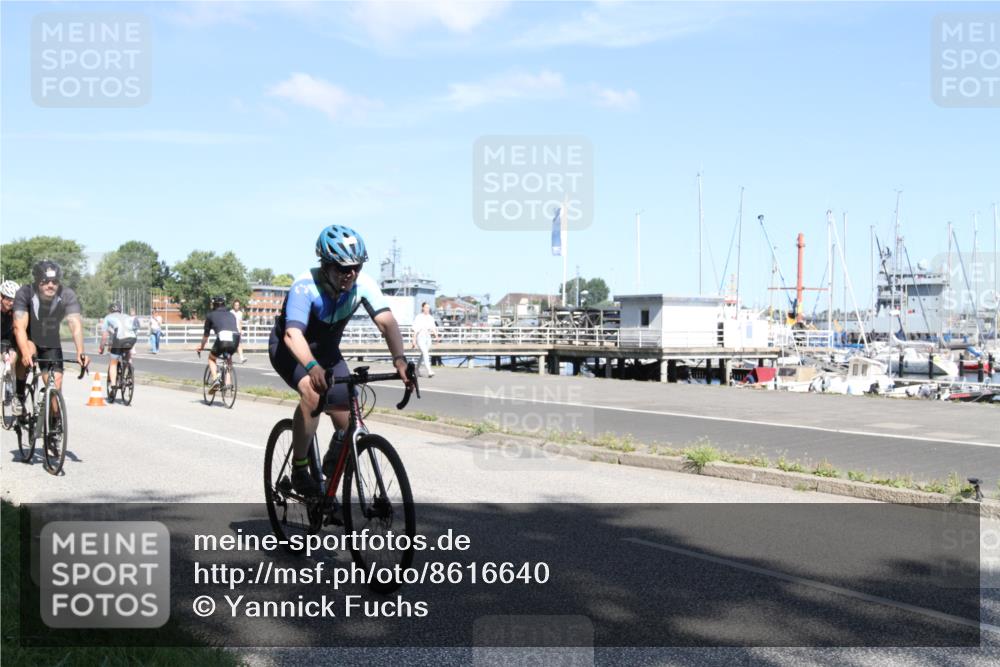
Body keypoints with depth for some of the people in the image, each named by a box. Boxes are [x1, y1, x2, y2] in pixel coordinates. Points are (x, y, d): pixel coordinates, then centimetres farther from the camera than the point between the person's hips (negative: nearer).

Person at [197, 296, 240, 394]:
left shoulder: (211, 315, 20)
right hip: (236, 339, 3)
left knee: (211, 358, 23)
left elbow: (206, 335, 25)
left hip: (222, 338, -3)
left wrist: (201, 347, 41)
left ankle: (215, 379, 1)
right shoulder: (231, 315, 30)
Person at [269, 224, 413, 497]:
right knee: (312, 392, -35)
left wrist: (399, 358, -52)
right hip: (289, 348, -4)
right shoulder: (306, 287, -33)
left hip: (326, 349, 4)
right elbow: (293, 334, -46)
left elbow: (386, 321, -34)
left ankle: (332, 461, 29)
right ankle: (299, 470, -19)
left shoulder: (364, 284, -22)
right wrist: (312, 367, -64)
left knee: (350, 429, -6)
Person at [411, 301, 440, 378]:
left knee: (423, 354, 13)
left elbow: (433, 328, 6)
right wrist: (414, 340, -7)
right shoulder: (418, 317, -6)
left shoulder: (430, 318, 8)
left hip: (428, 337, 6)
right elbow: (415, 330, -5)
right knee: (425, 353, -19)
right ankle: (429, 371, -29)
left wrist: (436, 335, -10)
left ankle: (417, 369, 32)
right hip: (420, 337, -6)